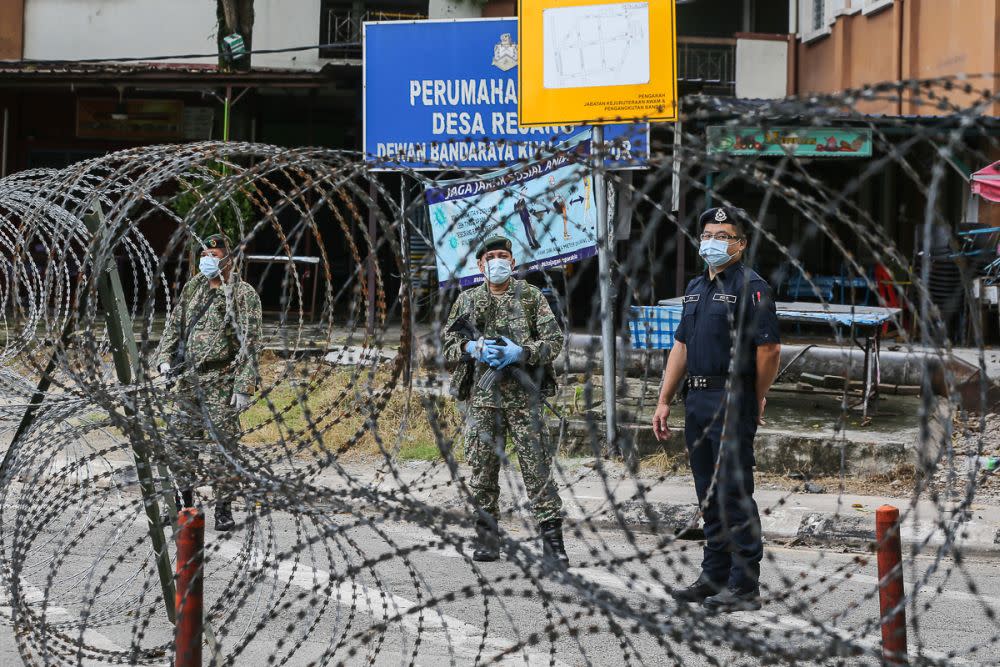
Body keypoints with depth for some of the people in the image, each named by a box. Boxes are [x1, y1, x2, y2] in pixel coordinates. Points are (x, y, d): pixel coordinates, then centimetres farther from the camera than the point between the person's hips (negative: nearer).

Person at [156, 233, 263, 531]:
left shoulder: (243, 294, -8)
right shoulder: (194, 287, 10)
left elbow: (250, 342, -12)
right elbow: (174, 323, 17)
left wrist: (244, 386, -17)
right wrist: (165, 357, 2)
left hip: (220, 381, -6)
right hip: (188, 377, 6)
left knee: (224, 445, -4)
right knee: (184, 442, 12)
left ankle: (223, 508, 3)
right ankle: (182, 500, 25)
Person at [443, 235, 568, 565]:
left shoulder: (531, 296, 6)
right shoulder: (467, 300, 11)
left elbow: (554, 340, 1)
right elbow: (448, 345, 12)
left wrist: (521, 353, -14)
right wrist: (473, 349, -9)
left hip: (524, 395, -2)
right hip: (482, 396, 2)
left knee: (537, 467, -6)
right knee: (482, 469, 4)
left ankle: (552, 538, -5)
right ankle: (486, 539, 12)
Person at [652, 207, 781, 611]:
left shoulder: (750, 287, -9)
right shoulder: (696, 287, 18)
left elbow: (769, 348, -14)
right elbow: (681, 346, 21)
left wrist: (755, 400, -4)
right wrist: (664, 401, 16)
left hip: (732, 400, -8)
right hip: (697, 400, 8)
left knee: (735, 493, -8)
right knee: (709, 497, 12)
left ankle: (745, 585, -5)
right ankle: (714, 577, 20)